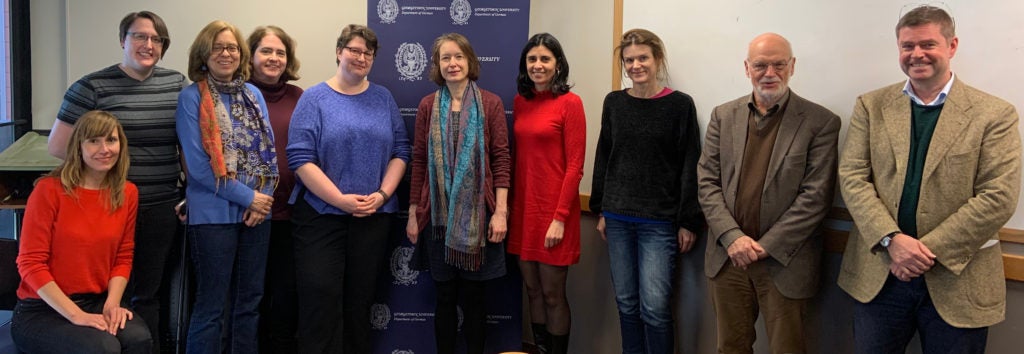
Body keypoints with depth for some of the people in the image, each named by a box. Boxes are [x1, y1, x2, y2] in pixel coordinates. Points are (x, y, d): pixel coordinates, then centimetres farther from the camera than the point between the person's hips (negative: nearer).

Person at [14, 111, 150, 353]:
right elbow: (31, 263, -12)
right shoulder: (49, 190, -11)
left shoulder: (127, 193, 2)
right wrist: (75, 315, -19)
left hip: (97, 303, 4)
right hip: (42, 310, -4)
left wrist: (112, 303, -9)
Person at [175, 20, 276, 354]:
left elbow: (268, 150, 8)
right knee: (211, 306, 2)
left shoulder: (253, 94, 10)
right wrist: (247, 197, -13)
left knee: (249, 301, 13)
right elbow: (197, 164, -12)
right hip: (214, 213, -5)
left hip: (257, 212, 5)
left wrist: (264, 197, -7)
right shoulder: (191, 97, -5)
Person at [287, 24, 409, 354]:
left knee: (360, 299, 10)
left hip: (374, 216, 3)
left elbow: (400, 151, 7)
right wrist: (340, 199, -15)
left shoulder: (383, 98, 9)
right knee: (321, 299, -4)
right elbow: (300, 157, -8)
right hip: (321, 214, -2)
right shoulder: (314, 98, 0)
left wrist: (383, 194, -8)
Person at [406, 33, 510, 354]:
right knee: (445, 296, 10)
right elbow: (419, 161, 6)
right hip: (438, 215, 2)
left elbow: (501, 159, -3)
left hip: (478, 214, -1)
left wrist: (500, 211, -10)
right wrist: (413, 213, 4)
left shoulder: (491, 104, 0)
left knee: (473, 296, 8)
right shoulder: (428, 106, 6)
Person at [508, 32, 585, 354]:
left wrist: (560, 217, -16)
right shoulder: (520, 101, 9)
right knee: (532, 290, 14)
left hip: (554, 208, -6)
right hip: (523, 206, 6)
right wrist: (509, 204, 8)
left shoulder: (569, 103, -9)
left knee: (553, 294, 4)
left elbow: (574, 166, -12)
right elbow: (517, 157, 13)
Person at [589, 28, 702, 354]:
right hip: (617, 218, 4)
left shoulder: (680, 104, -4)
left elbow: (690, 167, -4)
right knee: (626, 303, 10)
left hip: (660, 221, -3)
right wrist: (600, 210, 11)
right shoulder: (613, 102, 6)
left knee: (654, 306, -6)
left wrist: (688, 222, -6)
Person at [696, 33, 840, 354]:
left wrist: (766, 246, -14)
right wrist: (732, 237, -10)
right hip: (727, 255, 3)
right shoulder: (723, 116, 7)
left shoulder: (821, 122, -5)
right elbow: (707, 181, 3)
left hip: (784, 261, -3)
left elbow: (816, 196, -10)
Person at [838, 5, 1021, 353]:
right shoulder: (871, 106, 4)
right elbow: (852, 178, -3)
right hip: (878, 275, 2)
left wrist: (927, 250, -15)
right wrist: (892, 239, -17)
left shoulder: (995, 114, -2)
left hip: (957, 282, -1)